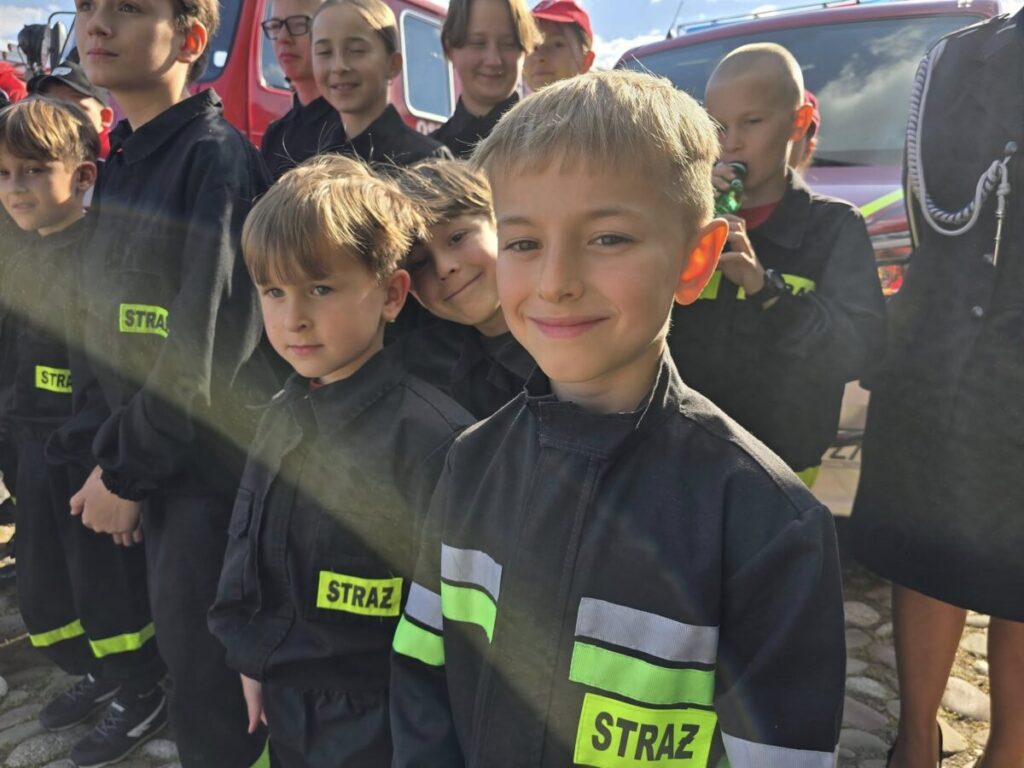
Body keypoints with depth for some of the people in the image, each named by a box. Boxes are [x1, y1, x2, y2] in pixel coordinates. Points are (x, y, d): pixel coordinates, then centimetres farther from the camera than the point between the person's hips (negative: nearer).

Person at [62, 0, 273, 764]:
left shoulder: (219, 159, -13)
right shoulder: (120, 163, 13)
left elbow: (207, 348, -19)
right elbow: (102, 329, 14)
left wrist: (125, 472, -11)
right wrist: (106, 455, 7)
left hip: (215, 467, -7)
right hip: (155, 464, 8)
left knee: (207, 678, 4)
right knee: (183, 651, 18)